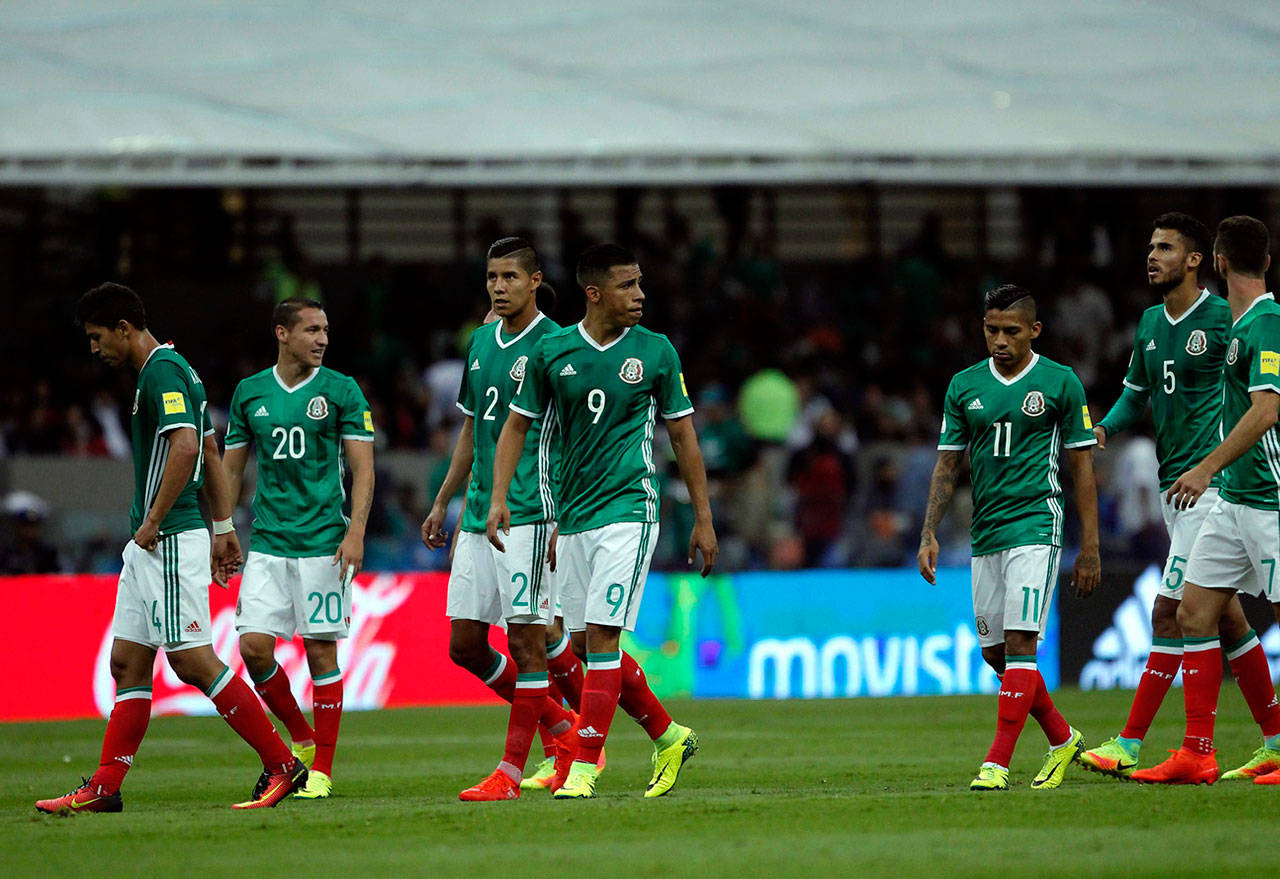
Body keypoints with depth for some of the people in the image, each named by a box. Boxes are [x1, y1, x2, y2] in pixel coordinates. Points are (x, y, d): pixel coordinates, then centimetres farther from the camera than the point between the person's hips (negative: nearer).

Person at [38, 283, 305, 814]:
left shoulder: (161, 372, -13)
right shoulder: (174, 370, 18)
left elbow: (185, 447, -26)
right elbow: (210, 453, 23)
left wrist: (153, 522, -20)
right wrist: (223, 528, 25)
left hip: (170, 542, -10)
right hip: (149, 548, 10)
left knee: (191, 661, -11)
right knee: (128, 663, 8)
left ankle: (282, 765, -7)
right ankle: (104, 789, 8)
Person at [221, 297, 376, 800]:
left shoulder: (341, 392, 0)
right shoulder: (249, 394, 9)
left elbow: (363, 467, -1)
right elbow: (231, 469, 16)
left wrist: (356, 531, -13)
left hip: (323, 543, -3)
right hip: (267, 544, 3)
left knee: (321, 650, -3)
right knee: (254, 646, -7)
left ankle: (322, 768, 5)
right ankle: (300, 738, 15)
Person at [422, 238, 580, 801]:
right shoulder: (481, 343, 15)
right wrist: (443, 502, 23)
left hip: (529, 515, -8)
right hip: (477, 516, 8)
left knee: (526, 638, -7)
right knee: (464, 645, 6)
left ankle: (510, 772, -5)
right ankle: (561, 726, 21)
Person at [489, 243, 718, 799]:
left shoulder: (656, 352, -1)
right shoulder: (551, 352, 2)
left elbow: (682, 435, 7)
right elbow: (517, 424, 10)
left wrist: (703, 518, 8)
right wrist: (499, 497, -3)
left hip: (628, 508, -4)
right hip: (573, 517, 4)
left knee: (601, 637, -13)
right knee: (584, 645, 7)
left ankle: (585, 765, -11)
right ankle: (668, 736, 24)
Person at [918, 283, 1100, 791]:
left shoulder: (1060, 383, -1)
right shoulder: (965, 386, 9)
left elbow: (1082, 467, 2)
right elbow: (948, 464, 13)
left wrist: (1089, 549, -1)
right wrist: (929, 534, 3)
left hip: (1035, 525, -5)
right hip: (985, 534, 5)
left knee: (1019, 643, -15)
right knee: (994, 652, 8)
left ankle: (997, 763, -17)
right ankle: (1062, 739, 27)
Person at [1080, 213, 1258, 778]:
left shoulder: (1225, 319, -9)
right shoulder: (1150, 324, 14)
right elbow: (1136, 392, 25)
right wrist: (1104, 429, 5)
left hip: (1211, 483, -8)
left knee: (1171, 611, -11)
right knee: (1225, 616, 12)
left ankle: (1129, 746, -12)